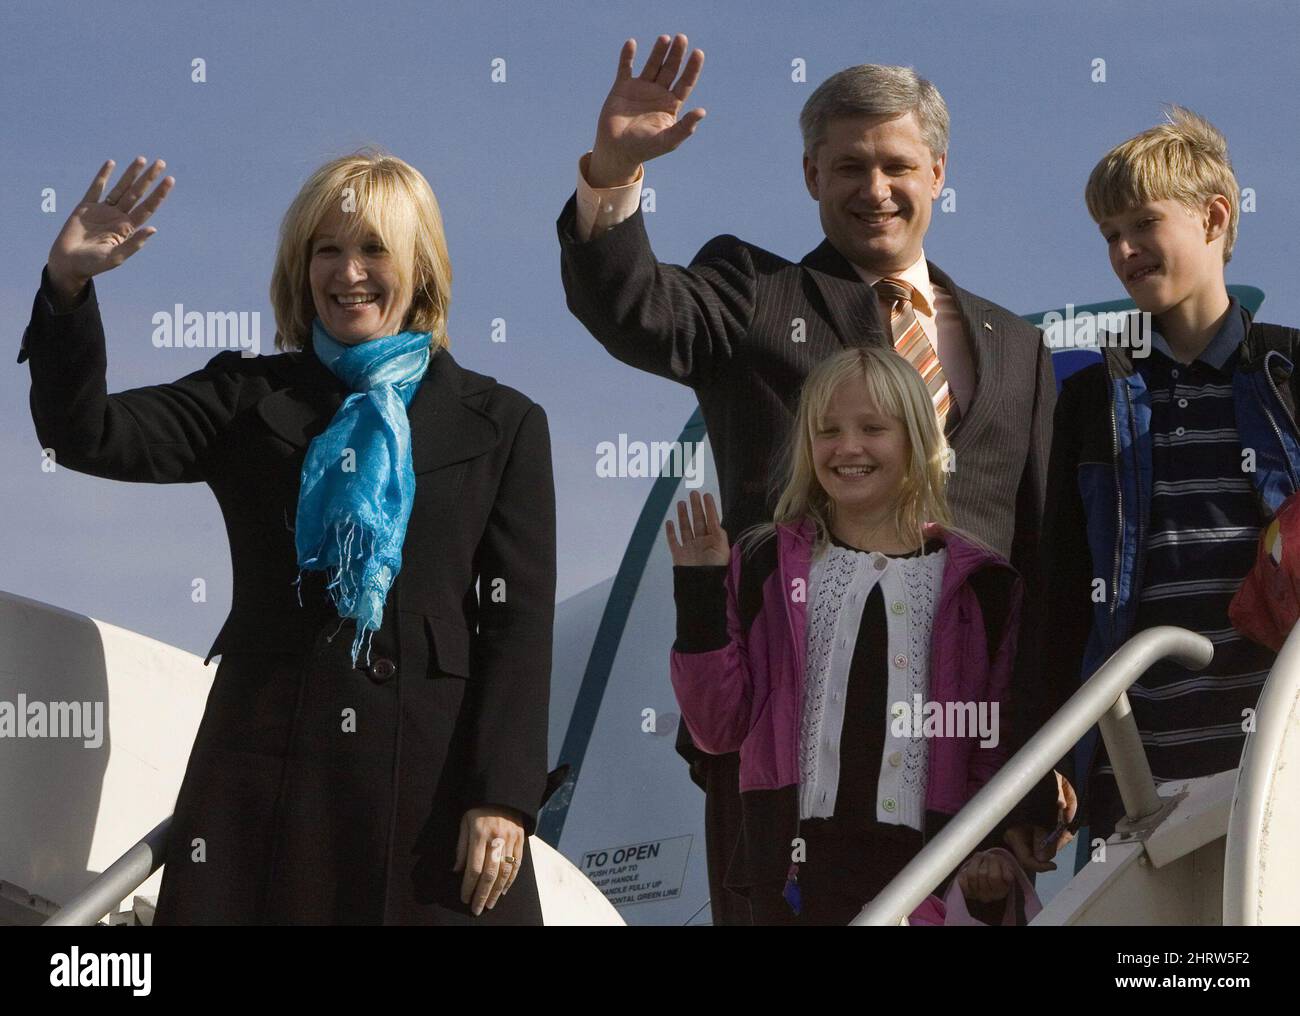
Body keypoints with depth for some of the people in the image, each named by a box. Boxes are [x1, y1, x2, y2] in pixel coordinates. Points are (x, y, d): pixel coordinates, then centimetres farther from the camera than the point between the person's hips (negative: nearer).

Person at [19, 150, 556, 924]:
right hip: (265, 772, 1)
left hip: (432, 771, -1)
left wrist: (505, 799, -7)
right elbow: (87, 437, -2)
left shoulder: (501, 424, 8)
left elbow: (520, 621, 2)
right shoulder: (248, 400, 10)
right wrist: (68, 288, -17)